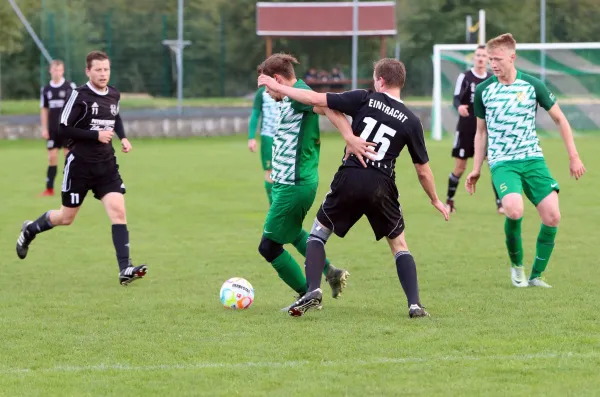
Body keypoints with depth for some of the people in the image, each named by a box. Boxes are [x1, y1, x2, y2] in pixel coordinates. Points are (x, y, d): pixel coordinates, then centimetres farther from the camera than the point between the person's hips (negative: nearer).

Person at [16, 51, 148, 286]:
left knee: (118, 211, -13)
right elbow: (63, 130, -16)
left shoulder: (114, 95, 5)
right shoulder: (80, 96, -13)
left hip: (106, 165, 4)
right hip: (79, 165, -4)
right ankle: (30, 230, 40)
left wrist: (122, 137, 9)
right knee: (66, 218, 9)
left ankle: (125, 270, -18)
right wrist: (96, 135, -21)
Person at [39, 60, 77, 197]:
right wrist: (44, 129, 5)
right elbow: (44, 110, 11)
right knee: (52, 158, 3)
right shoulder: (45, 89, 6)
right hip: (52, 129, 3)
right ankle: (49, 189, 6)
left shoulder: (70, 87, -5)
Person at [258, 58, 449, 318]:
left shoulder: (365, 99, 1)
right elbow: (423, 171, 10)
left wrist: (278, 88, 8)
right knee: (399, 245, 18)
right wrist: (435, 200, 26)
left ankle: (313, 290, -4)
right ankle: (414, 304, 3)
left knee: (318, 233, 16)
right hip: (382, 186, 1)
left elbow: (318, 100, -2)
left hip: (349, 179, -1)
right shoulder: (411, 121, 5)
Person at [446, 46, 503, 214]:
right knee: (460, 167, 3)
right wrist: (459, 107, -36)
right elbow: (456, 99, -14)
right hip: (466, 128, -2)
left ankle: (500, 203, -3)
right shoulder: (465, 77, -5)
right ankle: (449, 200, 19)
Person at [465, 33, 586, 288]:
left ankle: (536, 276, 5)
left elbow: (559, 119, 9)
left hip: (533, 159, 1)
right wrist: (476, 169, 13)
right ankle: (516, 265, -3)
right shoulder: (483, 91, 2)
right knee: (514, 210, -28)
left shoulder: (532, 85, -2)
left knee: (552, 216, -12)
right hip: (502, 162, -1)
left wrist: (573, 157, 6)